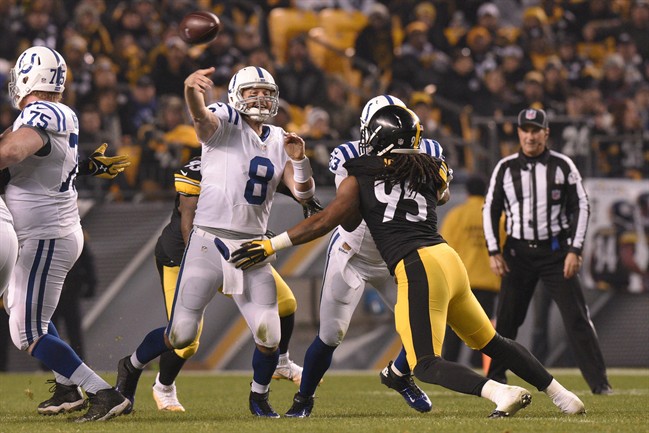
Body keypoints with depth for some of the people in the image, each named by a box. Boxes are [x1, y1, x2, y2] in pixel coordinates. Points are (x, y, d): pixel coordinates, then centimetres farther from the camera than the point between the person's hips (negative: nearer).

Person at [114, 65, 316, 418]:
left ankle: (259, 397, 24)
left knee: (269, 336, -3)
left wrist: (299, 160, -11)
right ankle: (131, 367, 28)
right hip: (209, 243, -4)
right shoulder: (225, 124, -6)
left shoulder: (279, 142, 11)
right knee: (181, 334, -1)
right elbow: (201, 117, -30)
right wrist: (191, 89, -53)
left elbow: (303, 194, 9)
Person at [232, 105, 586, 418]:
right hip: (449, 260, 6)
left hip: (418, 269, -6)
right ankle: (559, 393, 19)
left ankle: (500, 393, -25)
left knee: (425, 365, -4)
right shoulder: (429, 170, 17)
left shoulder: (359, 178, 5)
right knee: (490, 342, 21)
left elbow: (326, 222, 5)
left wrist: (270, 246, 12)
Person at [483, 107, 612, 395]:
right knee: (507, 317, 1)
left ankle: (599, 382, -7)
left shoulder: (563, 166, 0)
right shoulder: (505, 167, 4)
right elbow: (490, 209, 9)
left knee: (576, 315, -7)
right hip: (517, 252, 2)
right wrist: (493, 252, 0)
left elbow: (581, 206, 0)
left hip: (556, 250, -2)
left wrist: (575, 250, -8)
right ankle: (495, 378, 16)